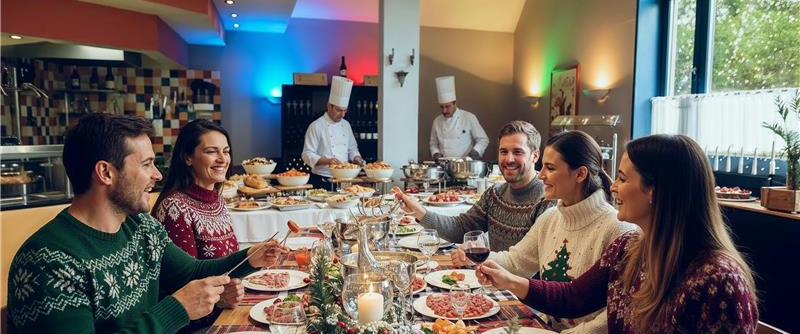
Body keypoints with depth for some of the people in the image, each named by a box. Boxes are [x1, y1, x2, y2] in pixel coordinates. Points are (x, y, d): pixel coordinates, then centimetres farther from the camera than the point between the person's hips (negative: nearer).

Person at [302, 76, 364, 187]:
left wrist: (356, 158, -2)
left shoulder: (346, 125, 11)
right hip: (322, 179, -5)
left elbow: (352, 148, 20)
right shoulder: (316, 126, -9)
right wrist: (327, 160, -26)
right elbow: (307, 155, -11)